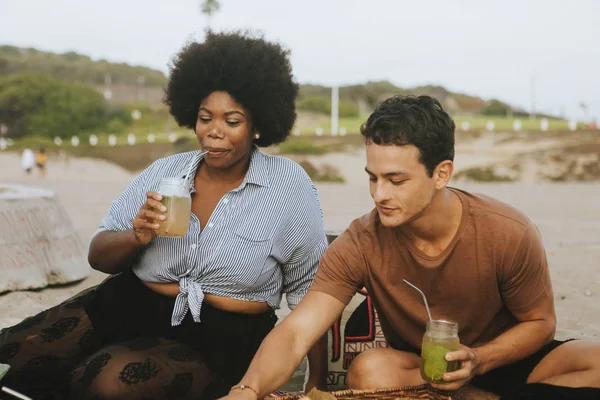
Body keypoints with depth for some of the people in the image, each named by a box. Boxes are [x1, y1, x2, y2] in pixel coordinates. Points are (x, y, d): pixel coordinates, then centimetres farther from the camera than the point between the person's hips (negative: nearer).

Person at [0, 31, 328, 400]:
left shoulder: (288, 184, -4)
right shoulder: (164, 172, 5)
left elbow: (310, 289, 0)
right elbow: (98, 256, 6)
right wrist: (136, 237, -16)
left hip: (222, 339, -3)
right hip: (126, 305, 3)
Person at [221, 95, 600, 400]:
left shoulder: (510, 234, -21)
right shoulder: (360, 245, -20)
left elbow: (539, 322, -6)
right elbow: (295, 334, -28)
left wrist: (478, 360, -26)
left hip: (500, 359, 0)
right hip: (416, 369, 1)